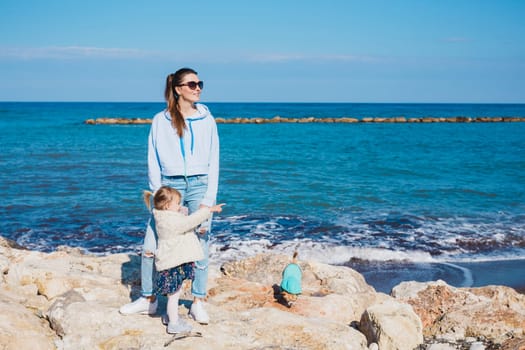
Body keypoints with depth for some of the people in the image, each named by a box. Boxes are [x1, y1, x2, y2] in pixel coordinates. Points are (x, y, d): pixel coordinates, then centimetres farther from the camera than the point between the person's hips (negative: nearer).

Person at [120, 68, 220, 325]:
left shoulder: (207, 120, 6)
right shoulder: (160, 121, 5)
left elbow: (213, 163, 4)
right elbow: (153, 163, 6)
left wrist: (208, 200, -4)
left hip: (199, 185, 0)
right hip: (169, 186, 0)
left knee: (200, 247, 0)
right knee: (150, 246, -1)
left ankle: (198, 303, 12)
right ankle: (148, 299, 16)